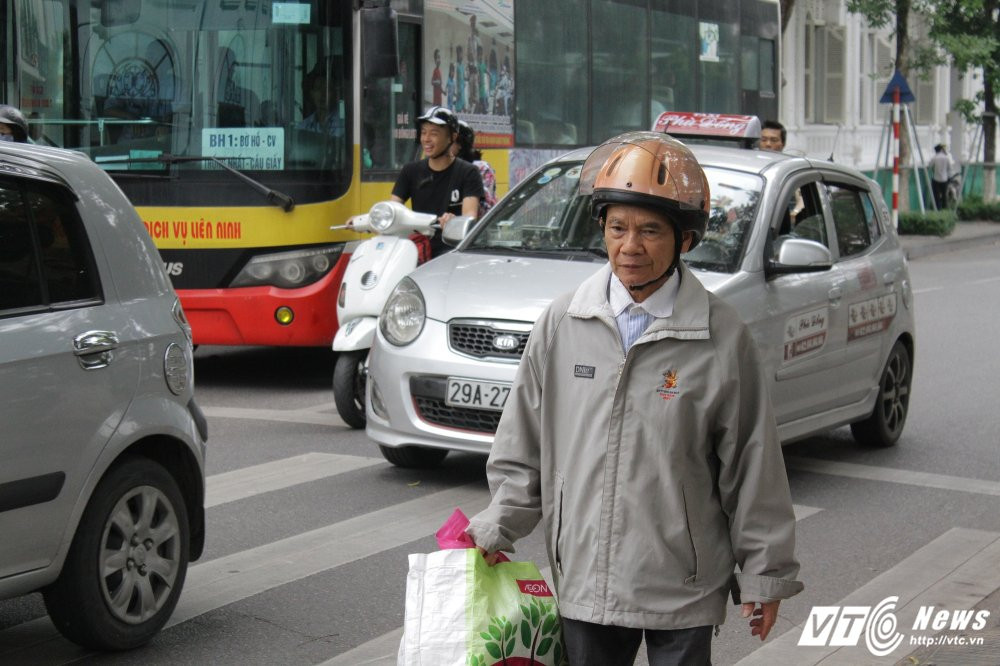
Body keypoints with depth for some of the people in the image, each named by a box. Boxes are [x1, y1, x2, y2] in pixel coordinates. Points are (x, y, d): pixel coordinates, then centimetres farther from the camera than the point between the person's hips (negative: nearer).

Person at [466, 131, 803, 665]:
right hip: (583, 579, 3)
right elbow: (523, 446, 11)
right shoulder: (562, 324, 1)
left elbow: (752, 466, -2)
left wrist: (765, 574, 1)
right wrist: (498, 529, 7)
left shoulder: (722, 338, -6)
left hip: (682, 587, -2)